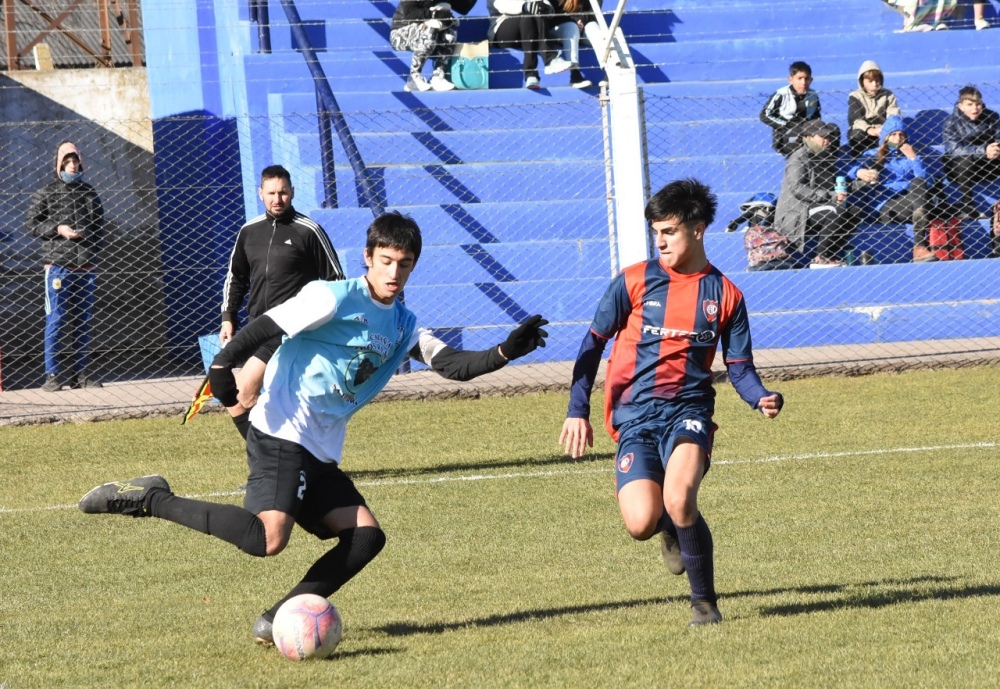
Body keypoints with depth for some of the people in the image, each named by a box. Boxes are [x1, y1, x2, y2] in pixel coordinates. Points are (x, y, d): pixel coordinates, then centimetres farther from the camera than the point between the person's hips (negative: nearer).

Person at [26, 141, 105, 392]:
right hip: (57, 265, -4)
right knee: (55, 320, -5)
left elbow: (99, 227, 19)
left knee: (83, 321, 7)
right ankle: (52, 375, -4)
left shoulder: (89, 194, 14)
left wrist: (94, 253, 3)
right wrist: (58, 229, -11)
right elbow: (32, 225, 2)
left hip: (85, 267, 4)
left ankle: (82, 373, 11)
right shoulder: (45, 194, 4)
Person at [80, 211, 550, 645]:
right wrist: (222, 363, -27)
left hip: (321, 455, 8)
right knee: (267, 538, -27)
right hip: (280, 435, -8)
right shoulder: (335, 298, -6)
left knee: (366, 537, -2)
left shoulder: (402, 326, 15)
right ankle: (151, 500, -17)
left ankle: (278, 620, 0)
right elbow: (265, 327, -12)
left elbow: (453, 365, 7)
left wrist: (505, 352, -9)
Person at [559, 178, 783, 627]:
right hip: (635, 415, 1)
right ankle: (672, 530, 24)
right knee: (641, 523, -17)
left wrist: (762, 399, -12)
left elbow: (740, 366, 9)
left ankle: (705, 601, -8)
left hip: (688, 409, -1)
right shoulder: (634, 282, 3)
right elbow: (593, 343, 8)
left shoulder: (724, 294, 6)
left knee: (679, 498, -29)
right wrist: (577, 411, 2)